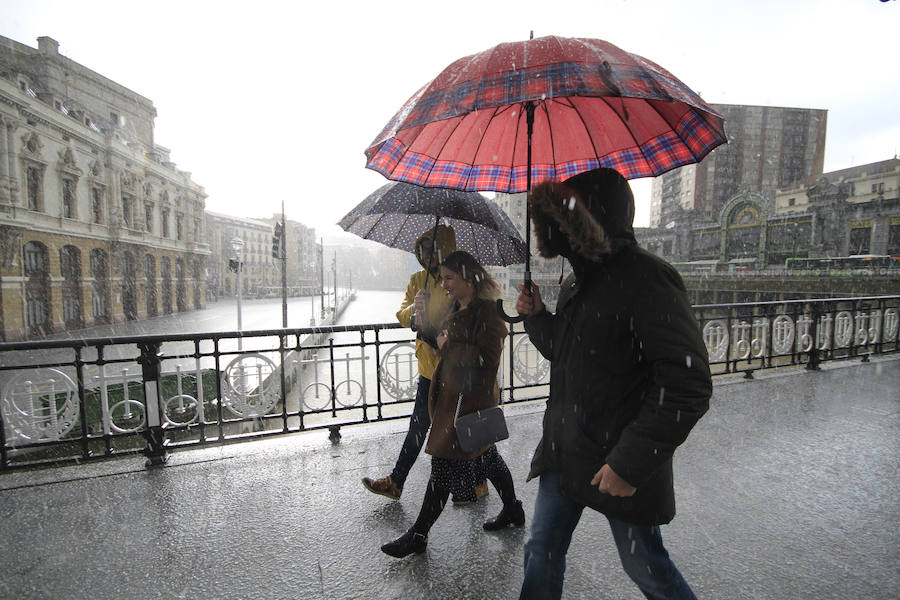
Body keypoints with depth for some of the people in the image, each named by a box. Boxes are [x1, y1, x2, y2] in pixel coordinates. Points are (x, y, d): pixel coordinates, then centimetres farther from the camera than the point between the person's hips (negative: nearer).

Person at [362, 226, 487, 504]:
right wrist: (413, 309, -19)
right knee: (418, 426, 18)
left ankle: (478, 483, 32)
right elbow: (402, 315, 3)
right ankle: (395, 482, 32)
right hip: (429, 367, 5)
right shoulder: (418, 279, 8)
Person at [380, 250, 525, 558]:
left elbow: (487, 360, -23)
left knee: (444, 463, 1)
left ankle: (418, 535, 17)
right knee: (485, 455, 21)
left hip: (471, 399, -10)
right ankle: (512, 509, 41)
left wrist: (448, 345, -17)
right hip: (454, 395, 10)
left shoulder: (486, 311, -17)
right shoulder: (458, 309, 12)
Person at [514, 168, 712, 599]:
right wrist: (536, 317, 1)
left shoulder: (644, 279, -20)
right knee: (541, 552, 18)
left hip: (620, 468, -7)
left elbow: (688, 385, -23)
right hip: (564, 453, 7)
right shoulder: (576, 282, 7)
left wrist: (631, 462, -23)